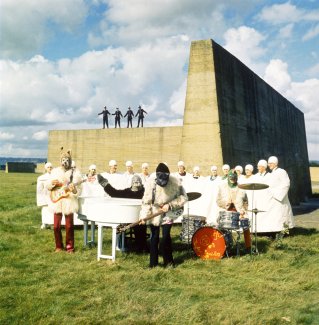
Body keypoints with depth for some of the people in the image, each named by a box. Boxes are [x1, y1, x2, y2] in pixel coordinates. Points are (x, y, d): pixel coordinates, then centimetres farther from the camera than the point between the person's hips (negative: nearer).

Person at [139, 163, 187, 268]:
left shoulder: (175, 182, -19)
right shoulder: (151, 183, -21)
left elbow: (183, 197, -9)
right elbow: (146, 201, -15)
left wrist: (170, 205, -19)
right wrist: (143, 215, -26)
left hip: (168, 214, 0)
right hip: (154, 213, 0)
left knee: (166, 237, -6)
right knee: (154, 237, 2)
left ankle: (168, 261, 13)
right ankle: (153, 263, 15)